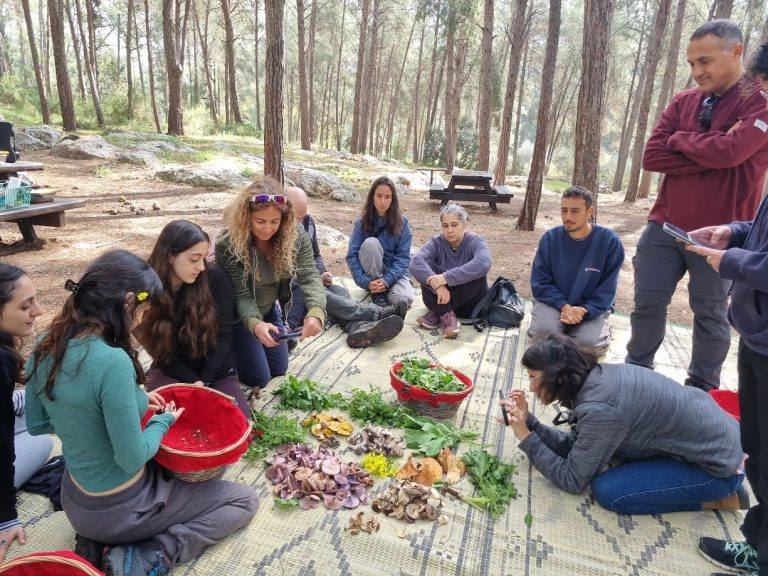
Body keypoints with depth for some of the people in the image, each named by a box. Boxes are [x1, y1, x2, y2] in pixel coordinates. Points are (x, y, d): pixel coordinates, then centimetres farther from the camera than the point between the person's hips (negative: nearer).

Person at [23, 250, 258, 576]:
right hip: (119, 509, -7)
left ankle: (99, 542, 15)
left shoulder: (45, 348, -8)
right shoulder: (112, 361, -33)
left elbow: (36, 424, 7)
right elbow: (133, 458, -27)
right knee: (245, 501, 5)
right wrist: (163, 420, -6)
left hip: (75, 500, 8)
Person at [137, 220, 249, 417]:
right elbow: (160, 351, -7)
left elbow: (223, 334, -10)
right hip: (172, 371, 0)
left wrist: (205, 382, -14)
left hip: (216, 371, 0)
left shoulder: (214, 277, -15)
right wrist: (194, 383, -17)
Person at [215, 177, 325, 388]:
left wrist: (316, 312, -47)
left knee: (279, 370, 17)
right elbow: (240, 295, -27)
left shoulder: (295, 235, -20)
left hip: (270, 310, 4)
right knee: (259, 379, 1)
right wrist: (255, 324, -47)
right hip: (238, 316, -4)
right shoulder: (228, 243, -30)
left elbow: (309, 276, -28)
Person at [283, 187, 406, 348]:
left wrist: (322, 272, -2)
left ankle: (359, 328, -52)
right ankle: (378, 312, -40)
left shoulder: (308, 221, 8)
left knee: (340, 291, -23)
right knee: (321, 295, -32)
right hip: (290, 286, -5)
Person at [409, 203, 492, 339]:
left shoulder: (475, 242, -12)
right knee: (426, 267, -20)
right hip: (443, 298, 1)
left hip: (470, 302, -1)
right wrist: (437, 285, -42)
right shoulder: (437, 242, -7)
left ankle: (436, 314, -22)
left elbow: (483, 263, -37)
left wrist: (446, 277, -42)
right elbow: (415, 262, -27)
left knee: (477, 273, -30)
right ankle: (446, 316, -26)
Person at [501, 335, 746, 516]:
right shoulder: (596, 375, -4)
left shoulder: (599, 409, -30)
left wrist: (525, 437, -14)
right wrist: (528, 420, -4)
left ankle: (720, 497, 0)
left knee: (607, 491, -15)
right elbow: (572, 445, 4)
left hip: (715, 461, -9)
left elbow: (572, 481, -17)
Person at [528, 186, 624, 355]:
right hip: (555, 301, 0)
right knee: (544, 331, -30)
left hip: (591, 307, 0)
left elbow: (607, 290, -6)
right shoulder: (550, 238, -6)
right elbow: (540, 282, -6)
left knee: (589, 343, -27)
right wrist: (564, 306, -21)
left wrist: (584, 311, -21)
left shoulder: (610, 241, -9)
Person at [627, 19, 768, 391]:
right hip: (665, 225, 4)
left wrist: (679, 139, -6)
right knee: (647, 303, 7)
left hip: (719, 232, -4)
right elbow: (652, 157, -4)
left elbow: (729, 151, -22)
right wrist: (710, 157, -13)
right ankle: (635, 373, 23)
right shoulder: (682, 102, 7)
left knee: (709, 313, 8)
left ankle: (703, 388, 24)